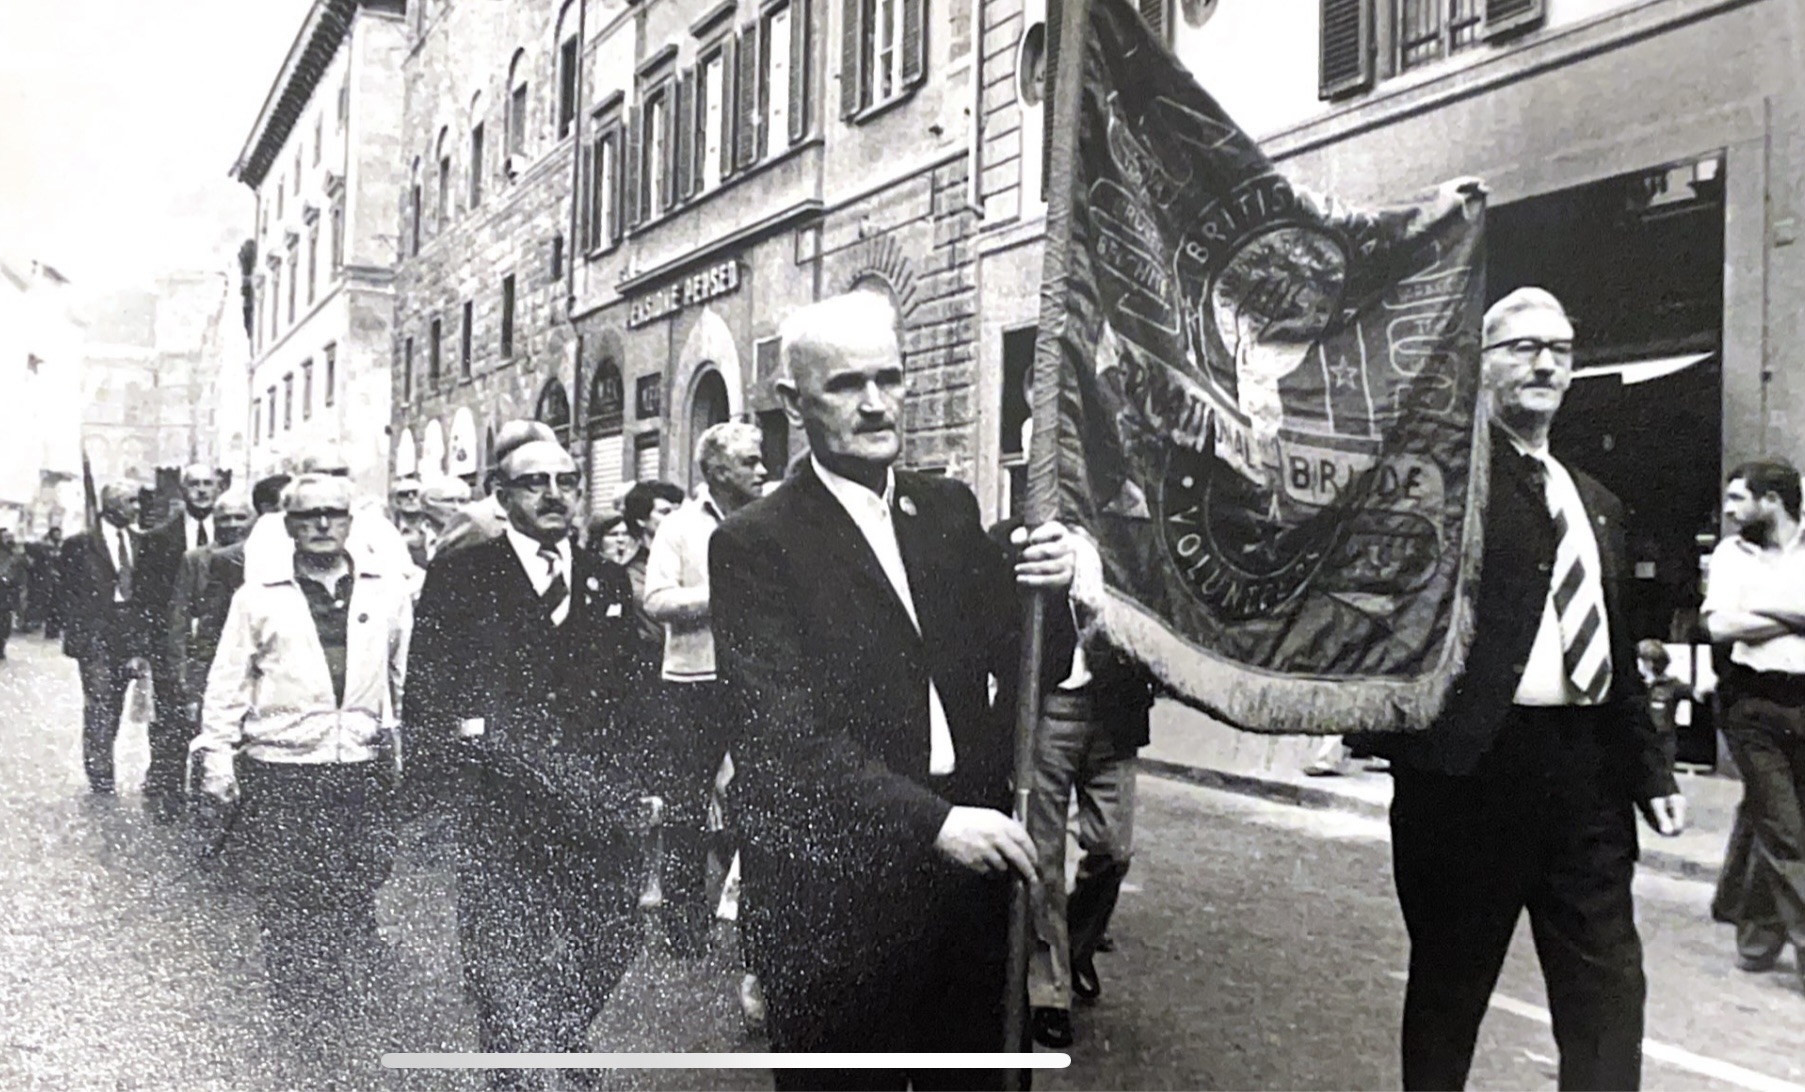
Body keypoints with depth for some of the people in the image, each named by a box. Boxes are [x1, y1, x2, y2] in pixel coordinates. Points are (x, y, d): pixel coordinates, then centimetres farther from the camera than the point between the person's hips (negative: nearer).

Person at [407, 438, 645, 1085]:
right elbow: (427, 693, -1)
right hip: (495, 806, -4)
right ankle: (514, 1068, 19)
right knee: (504, 956, 0)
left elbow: (628, 692, 14)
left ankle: (561, 1041, 35)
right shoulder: (458, 576, 1)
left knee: (612, 940, 7)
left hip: (595, 806, 4)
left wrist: (631, 784, 5)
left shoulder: (608, 582, 14)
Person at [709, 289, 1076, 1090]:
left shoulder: (948, 508, 8)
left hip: (974, 864, 5)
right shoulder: (754, 544, -9)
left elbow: (1024, 667, 8)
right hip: (838, 895, -5)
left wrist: (1044, 594, -13)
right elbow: (786, 730, -17)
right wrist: (932, 820, -25)